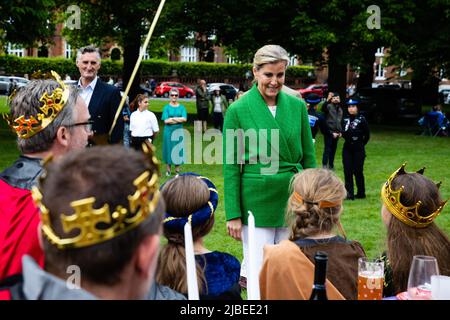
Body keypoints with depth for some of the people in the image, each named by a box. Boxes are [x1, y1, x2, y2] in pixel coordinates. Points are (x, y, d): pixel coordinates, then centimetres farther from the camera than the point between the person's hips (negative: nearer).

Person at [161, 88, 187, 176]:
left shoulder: (181, 107, 6)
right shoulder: (167, 107, 2)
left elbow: (184, 119, -8)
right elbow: (166, 120, -10)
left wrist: (172, 118, -14)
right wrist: (179, 119, -10)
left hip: (179, 132, 1)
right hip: (169, 131, -1)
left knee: (178, 149, 3)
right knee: (169, 149, 3)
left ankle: (177, 170, 13)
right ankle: (168, 170, 13)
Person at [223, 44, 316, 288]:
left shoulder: (297, 106, 4)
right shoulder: (238, 110, -6)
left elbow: (309, 157, 10)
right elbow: (231, 166, -4)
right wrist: (233, 214, -7)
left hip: (293, 201, 4)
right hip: (257, 202, -3)